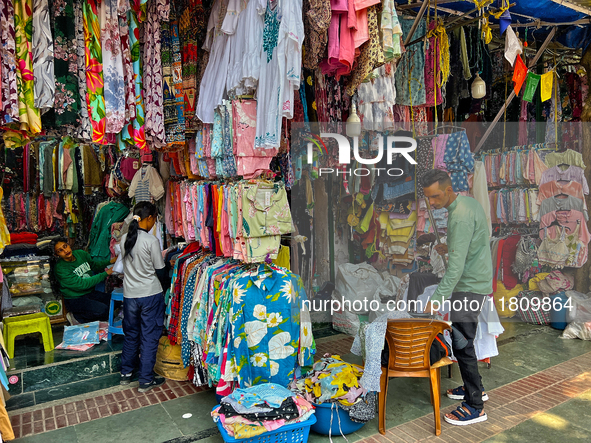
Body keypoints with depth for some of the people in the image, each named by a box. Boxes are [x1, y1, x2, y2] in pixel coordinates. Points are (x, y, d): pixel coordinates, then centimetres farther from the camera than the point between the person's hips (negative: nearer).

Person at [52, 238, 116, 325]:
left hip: (90, 293, 7)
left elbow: (95, 265, 18)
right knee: (103, 310, -29)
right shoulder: (60, 268, -19)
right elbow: (82, 284, -23)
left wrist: (110, 262, -1)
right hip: (75, 299, -7)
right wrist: (105, 274, -23)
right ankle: (75, 317, -3)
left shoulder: (81, 253, 0)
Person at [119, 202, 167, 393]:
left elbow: (126, 264, 11)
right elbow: (159, 271, -11)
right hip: (150, 295, -5)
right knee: (149, 337, 6)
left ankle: (126, 373, 34)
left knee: (130, 334, 20)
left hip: (129, 295, 5)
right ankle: (146, 380, 14)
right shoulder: (151, 241, -18)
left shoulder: (124, 239, -1)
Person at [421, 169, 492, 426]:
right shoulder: (468, 202, 7)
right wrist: (450, 249, 15)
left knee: (462, 344, -3)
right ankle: (475, 388, 36)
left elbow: (457, 265, -29)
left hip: (470, 286, -10)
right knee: (462, 340, 20)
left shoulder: (460, 216, -25)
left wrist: (437, 298, -29)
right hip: (475, 282, 10)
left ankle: (475, 407, 9)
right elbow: (477, 241, 20)